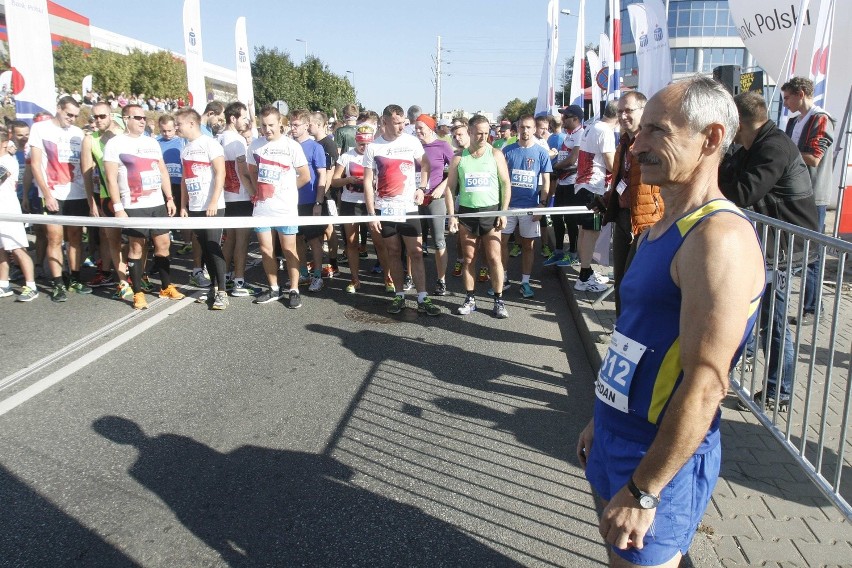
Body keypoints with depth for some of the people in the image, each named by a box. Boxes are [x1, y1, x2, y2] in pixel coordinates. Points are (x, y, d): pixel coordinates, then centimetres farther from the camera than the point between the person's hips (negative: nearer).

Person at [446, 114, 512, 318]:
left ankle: (499, 301, 6)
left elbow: (506, 184, 3)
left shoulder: (495, 154, 2)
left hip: (491, 211, -1)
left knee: (494, 258, -2)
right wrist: (451, 215, -3)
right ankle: (470, 299, 15)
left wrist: (503, 212, -5)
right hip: (466, 212, 1)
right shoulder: (459, 158, 4)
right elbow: (450, 187, 5)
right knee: (468, 259, 6)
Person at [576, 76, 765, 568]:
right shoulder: (662, 228, 8)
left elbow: (705, 385, -26)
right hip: (621, 438, 9)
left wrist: (643, 491, -22)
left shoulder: (719, 237, -22)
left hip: (663, 459, -9)